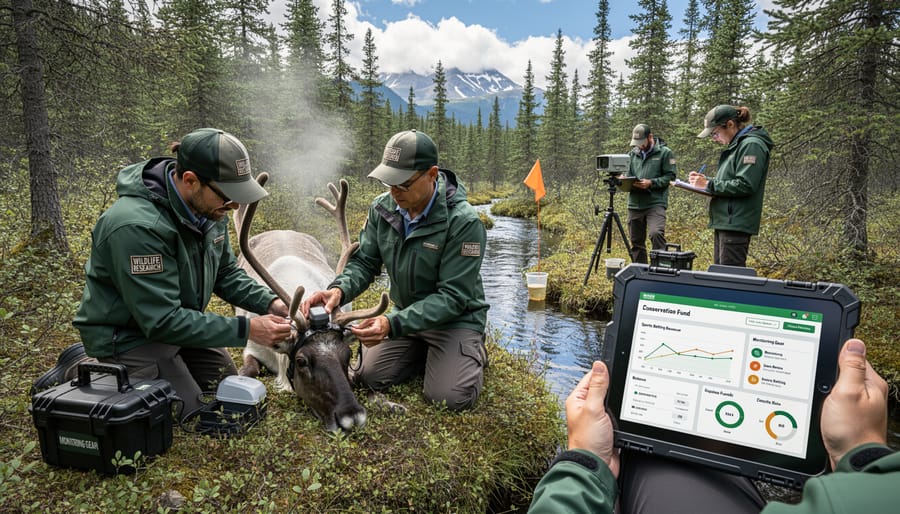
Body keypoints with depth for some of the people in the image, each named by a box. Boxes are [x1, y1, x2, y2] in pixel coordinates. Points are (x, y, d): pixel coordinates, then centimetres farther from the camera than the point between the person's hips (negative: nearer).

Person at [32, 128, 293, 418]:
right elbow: (163, 321, -32)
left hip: (177, 320, 8)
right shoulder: (137, 226, -34)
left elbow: (226, 272, 3)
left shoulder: (207, 206, -9)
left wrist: (269, 303, -13)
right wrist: (245, 329, -33)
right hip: (128, 335, -8)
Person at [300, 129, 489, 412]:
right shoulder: (382, 208, -8)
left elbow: (452, 297, -27)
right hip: (406, 314, 5)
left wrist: (393, 324, -37)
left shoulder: (464, 222, -27)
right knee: (370, 377, -4)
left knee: (449, 398, -19)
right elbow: (364, 262, -3)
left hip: (455, 318, -5)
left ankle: (474, 352, 13)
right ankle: (425, 351, 21)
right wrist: (338, 290, -26)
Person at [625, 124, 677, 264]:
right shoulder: (633, 153, 15)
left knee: (656, 234, -26)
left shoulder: (665, 152, 1)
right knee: (636, 241, 9)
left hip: (655, 203, -5)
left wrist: (651, 183, -16)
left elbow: (670, 176, -4)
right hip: (634, 203, 5)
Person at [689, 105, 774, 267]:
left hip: (736, 223, -10)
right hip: (726, 222, 10)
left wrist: (709, 185, -14)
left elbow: (745, 185, -20)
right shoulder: (737, 145, 19)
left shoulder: (751, 145, -11)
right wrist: (706, 180, 8)